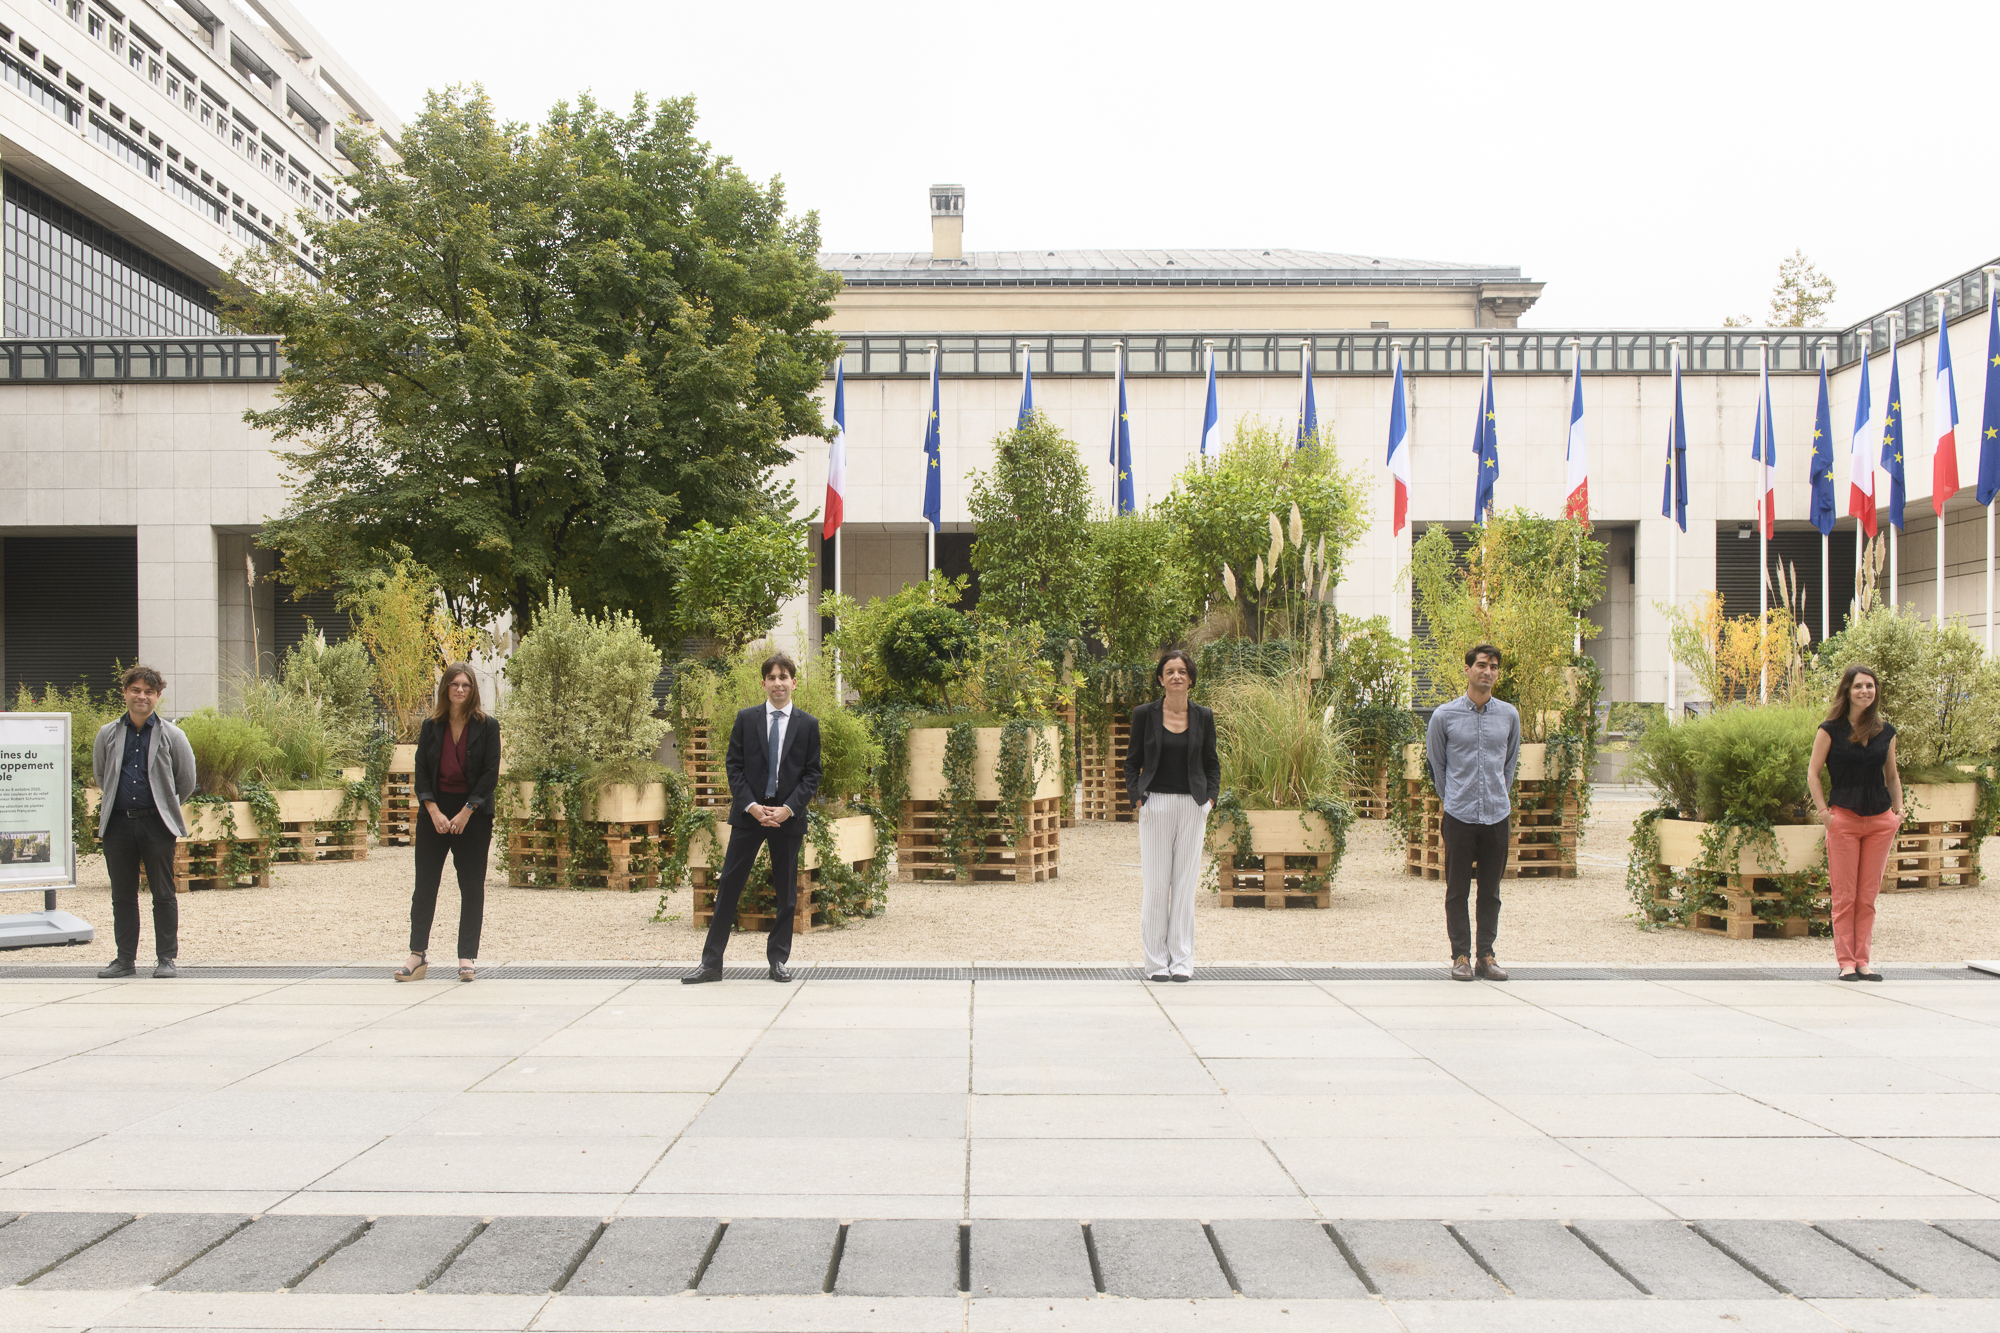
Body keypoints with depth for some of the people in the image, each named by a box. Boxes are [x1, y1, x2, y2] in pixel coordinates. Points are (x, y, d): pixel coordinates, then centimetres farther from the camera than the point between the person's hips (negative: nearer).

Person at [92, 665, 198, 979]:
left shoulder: (171, 736, 0)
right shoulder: (107, 735, 7)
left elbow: (186, 782, 7)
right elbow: (100, 775, 21)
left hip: (157, 824, -3)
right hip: (118, 823, 3)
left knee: (163, 894, 1)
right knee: (122, 894, 8)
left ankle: (166, 958, 7)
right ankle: (126, 958, 16)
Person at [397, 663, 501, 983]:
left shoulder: (487, 726, -2)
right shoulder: (432, 726, 5)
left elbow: (490, 773, -6)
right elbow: (421, 770, 3)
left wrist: (465, 813, -12)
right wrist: (434, 812, -10)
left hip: (473, 813, -2)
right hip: (435, 810, 2)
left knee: (472, 886, 1)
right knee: (425, 884, 2)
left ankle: (467, 958, 7)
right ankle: (418, 955, 9)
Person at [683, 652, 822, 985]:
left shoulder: (808, 724, 3)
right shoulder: (746, 718, 4)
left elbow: (812, 773, 2)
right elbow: (734, 766, 2)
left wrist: (788, 808, -11)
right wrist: (752, 806, -10)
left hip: (788, 816, 0)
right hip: (748, 814, 0)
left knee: (786, 891, 6)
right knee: (728, 886, 0)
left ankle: (778, 959, 18)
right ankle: (711, 963, 4)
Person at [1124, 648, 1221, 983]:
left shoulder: (1203, 716, 6)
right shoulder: (1144, 714, 1)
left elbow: (1212, 764, 14)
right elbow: (1132, 762, 6)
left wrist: (1211, 798, 1)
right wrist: (1136, 798, -6)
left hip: (1192, 806, 2)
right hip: (1156, 805, -1)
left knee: (1186, 882, 3)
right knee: (1155, 883, 0)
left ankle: (1182, 961, 10)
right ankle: (1156, 961, 7)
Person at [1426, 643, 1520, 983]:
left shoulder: (1509, 715, 6)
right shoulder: (1444, 716, -1)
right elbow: (1436, 764, 11)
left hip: (1497, 815, 2)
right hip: (1459, 815, -2)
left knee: (1490, 891, 7)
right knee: (1457, 891, 2)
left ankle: (1486, 956, 14)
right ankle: (1461, 956, 9)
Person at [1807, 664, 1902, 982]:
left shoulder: (1886, 732, 8)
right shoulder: (1830, 730, -2)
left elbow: (1892, 776, 18)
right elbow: (1813, 772, 0)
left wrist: (1898, 810, 7)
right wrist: (1823, 811, -8)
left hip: (1880, 821, 3)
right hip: (1844, 818, -3)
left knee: (1868, 896, 6)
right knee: (1844, 895, 0)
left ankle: (1862, 960, 12)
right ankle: (1846, 961, 5)